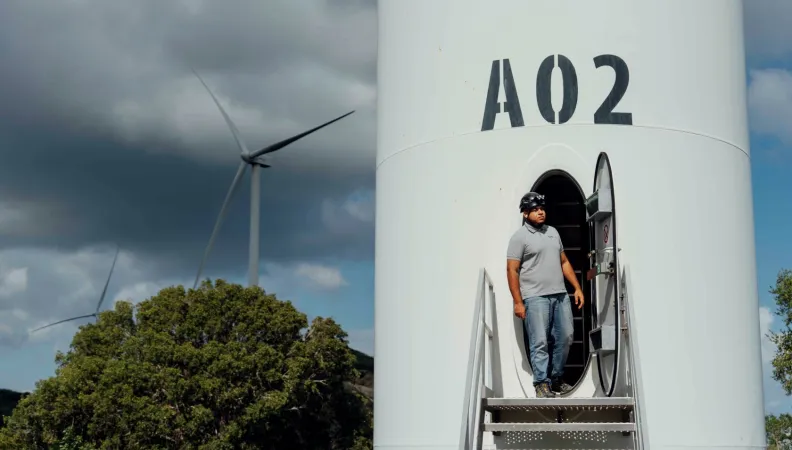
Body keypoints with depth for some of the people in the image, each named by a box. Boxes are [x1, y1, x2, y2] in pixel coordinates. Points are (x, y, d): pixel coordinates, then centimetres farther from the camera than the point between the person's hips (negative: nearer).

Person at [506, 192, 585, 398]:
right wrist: (518, 302, -12)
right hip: (535, 297, -6)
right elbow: (512, 270, -7)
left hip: (560, 295, 6)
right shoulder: (519, 237, -3)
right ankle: (541, 383, -2)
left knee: (565, 337, 7)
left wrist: (577, 288, 14)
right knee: (540, 342, -7)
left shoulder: (553, 232, 17)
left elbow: (564, 262, 22)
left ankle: (557, 379, 19)